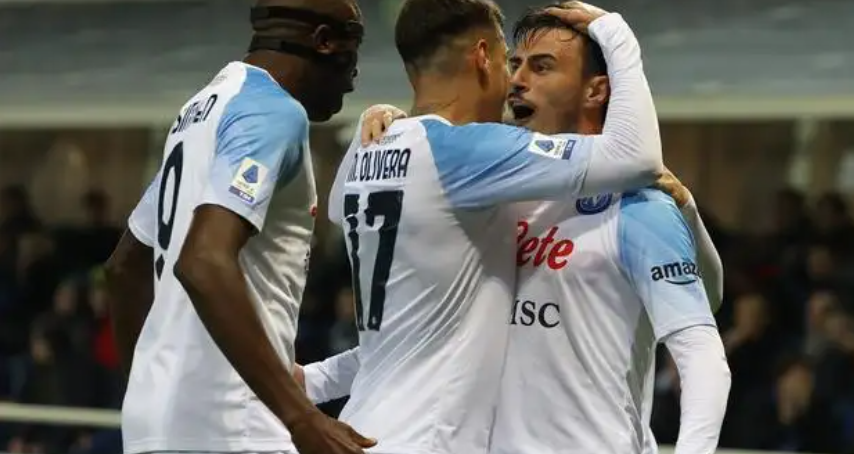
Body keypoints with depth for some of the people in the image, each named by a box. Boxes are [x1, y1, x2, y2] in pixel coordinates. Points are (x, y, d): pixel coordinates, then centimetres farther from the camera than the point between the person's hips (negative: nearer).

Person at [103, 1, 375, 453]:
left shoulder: (207, 106, 19)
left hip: (160, 416, 10)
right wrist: (302, 418, -29)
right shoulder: (273, 112, -10)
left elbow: (125, 265, 28)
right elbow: (204, 264, -26)